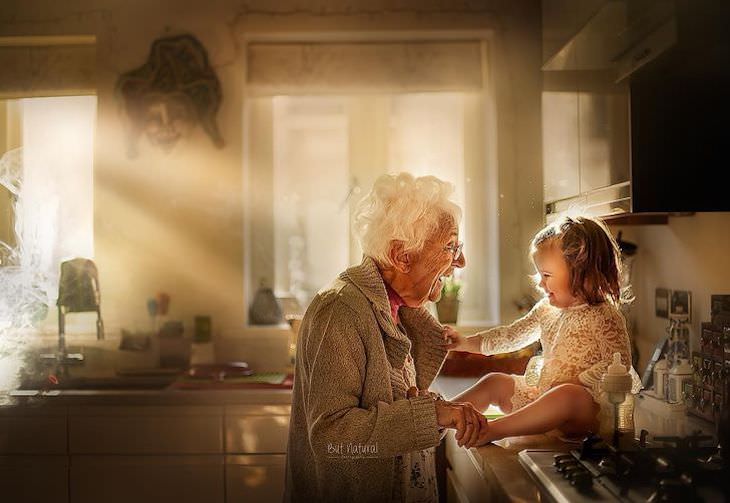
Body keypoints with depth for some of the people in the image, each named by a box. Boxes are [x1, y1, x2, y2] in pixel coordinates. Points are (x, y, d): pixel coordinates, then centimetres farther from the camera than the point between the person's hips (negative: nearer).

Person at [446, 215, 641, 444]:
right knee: (495, 382, 6)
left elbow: (619, 364, -19)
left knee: (568, 395, -39)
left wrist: (575, 382, -22)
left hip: (590, 408, -8)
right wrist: (467, 343, 11)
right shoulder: (547, 309, 11)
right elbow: (512, 335, 17)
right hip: (542, 393, 9)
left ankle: (491, 430, -47)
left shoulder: (603, 316, -13)